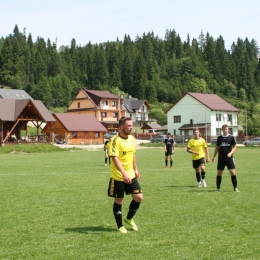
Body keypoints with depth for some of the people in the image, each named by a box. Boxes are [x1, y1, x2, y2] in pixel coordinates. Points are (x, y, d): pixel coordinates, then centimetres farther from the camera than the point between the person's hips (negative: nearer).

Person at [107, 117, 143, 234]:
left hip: (131, 176, 6)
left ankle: (129, 218, 26)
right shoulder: (115, 140, -18)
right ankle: (120, 226, 21)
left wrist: (135, 169, 20)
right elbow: (114, 158, -26)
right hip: (118, 177, -6)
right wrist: (124, 173, -35)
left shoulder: (132, 138, 5)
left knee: (139, 197, 3)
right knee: (119, 201, 5)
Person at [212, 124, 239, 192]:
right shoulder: (219, 138, 7)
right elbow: (217, 147, 15)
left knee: (233, 172, -7)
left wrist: (230, 153, -15)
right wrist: (214, 156, 12)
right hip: (221, 158, 2)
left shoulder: (231, 137, 0)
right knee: (219, 173, 4)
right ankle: (218, 188, 14)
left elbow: (234, 147, 2)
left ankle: (235, 188, 3)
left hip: (229, 158, -2)